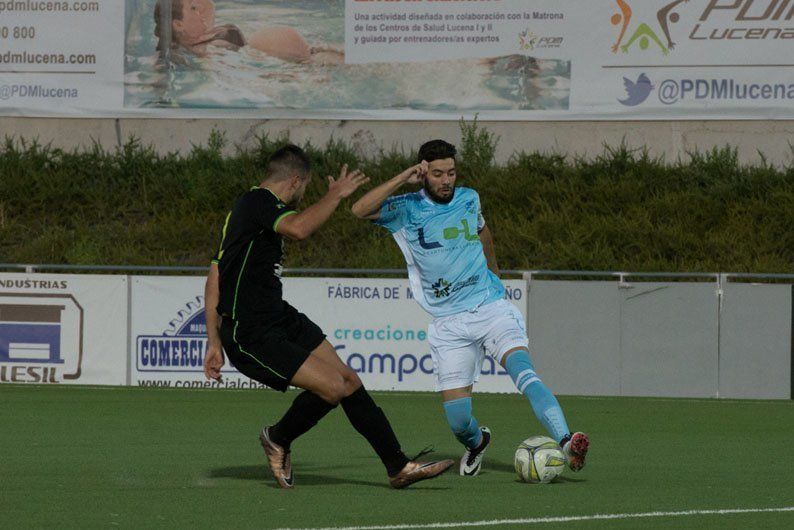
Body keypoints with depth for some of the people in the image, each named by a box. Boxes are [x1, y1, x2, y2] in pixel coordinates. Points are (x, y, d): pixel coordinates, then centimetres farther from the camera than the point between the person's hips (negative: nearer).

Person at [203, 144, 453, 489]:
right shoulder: (259, 201, -14)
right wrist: (336, 195, -20)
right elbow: (299, 228, -36)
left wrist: (215, 341, 17)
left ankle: (399, 467, 11)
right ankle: (278, 440, 9)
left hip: (281, 320, 10)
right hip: (252, 338, -10)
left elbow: (214, 279, 18)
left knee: (349, 381, 5)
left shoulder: (249, 205, 16)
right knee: (332, 386, -18)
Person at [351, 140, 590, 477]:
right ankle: (477, 443, 31)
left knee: (522, 369, -28)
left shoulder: (468, 199, 9)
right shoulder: (406, 210, -1)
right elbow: (360, 210, -18)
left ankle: (566, 443, -42)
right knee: (457, 421, -7)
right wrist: (404, 179, -18)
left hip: (490, 307, 1)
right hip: (449, 323, -1)